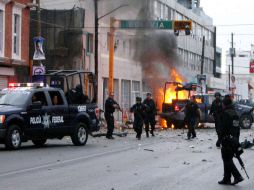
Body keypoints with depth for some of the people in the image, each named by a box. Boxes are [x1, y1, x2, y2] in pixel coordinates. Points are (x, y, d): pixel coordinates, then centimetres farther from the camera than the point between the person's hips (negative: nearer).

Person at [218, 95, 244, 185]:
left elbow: (223, 128, -18)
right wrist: (237, 139, 19)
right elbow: (238, 128, 15)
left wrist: (220, 140, -13)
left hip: (227, 140, -8)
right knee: (229, 159, 14)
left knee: (227, 160, -2)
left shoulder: (225, 113, -14)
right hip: (235, 140, 8)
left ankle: (237, 176, -10)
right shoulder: (235, 113, 11)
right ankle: (226, 179, 18)